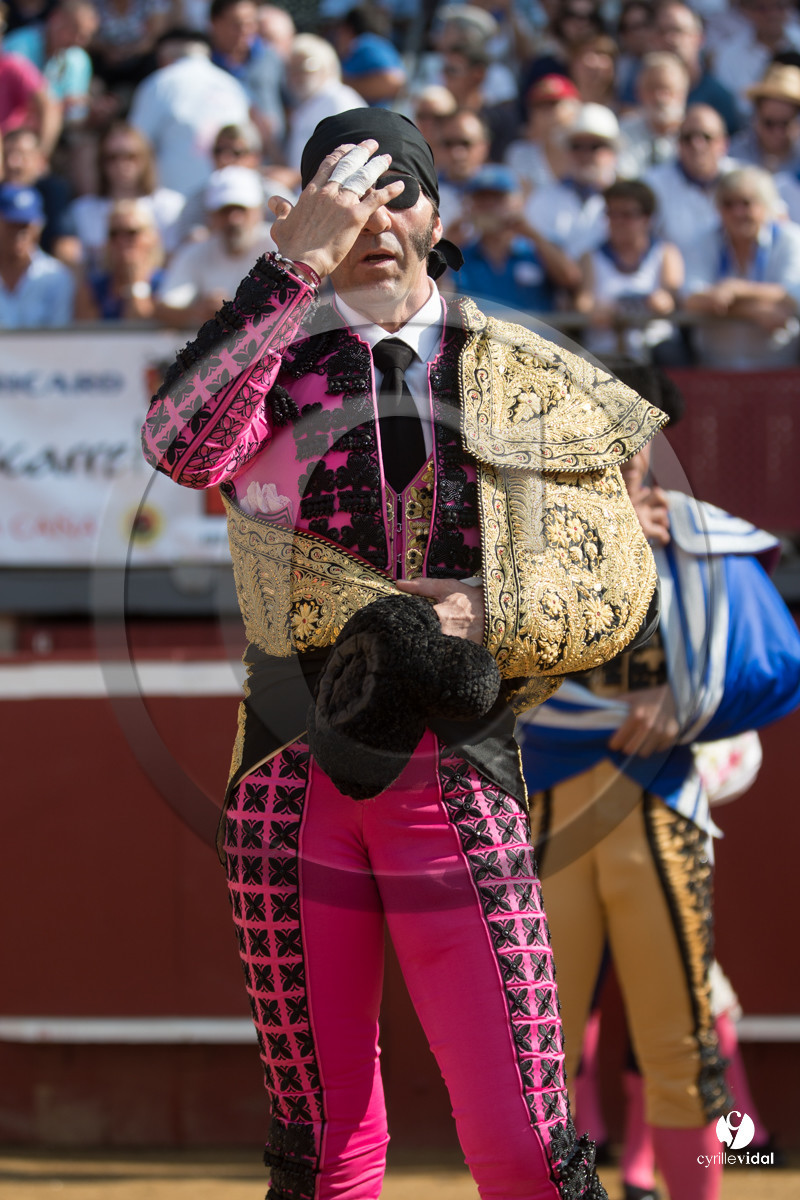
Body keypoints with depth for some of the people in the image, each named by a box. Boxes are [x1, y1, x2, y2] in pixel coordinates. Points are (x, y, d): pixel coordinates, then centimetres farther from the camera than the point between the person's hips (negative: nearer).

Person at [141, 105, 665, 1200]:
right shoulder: (275, 365, 10)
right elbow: (182, 444, -14)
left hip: (460, 786, 0)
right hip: (295, 777, 0)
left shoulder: (530, 381, 12)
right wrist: (296, 267, -16)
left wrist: (489, 615, -11)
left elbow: (619, 582, 6)